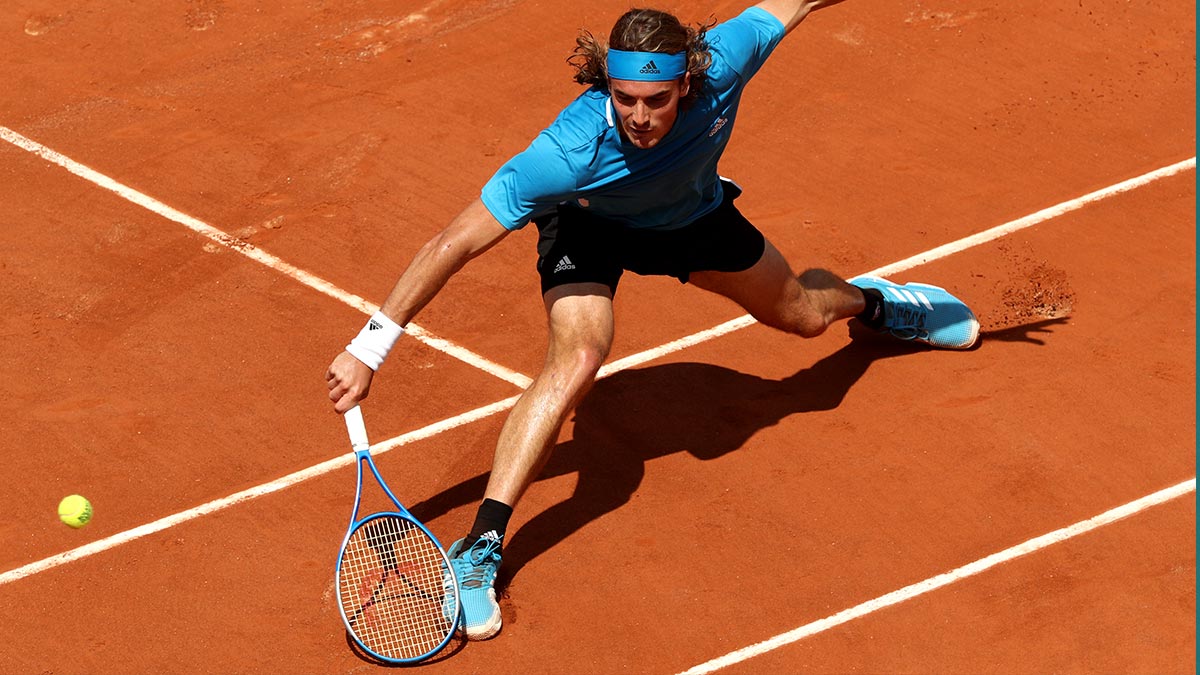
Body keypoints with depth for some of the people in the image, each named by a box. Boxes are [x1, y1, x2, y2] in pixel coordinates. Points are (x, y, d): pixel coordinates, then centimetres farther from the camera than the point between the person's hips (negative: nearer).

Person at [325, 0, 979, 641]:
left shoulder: (723, 62, -39)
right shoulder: (570, 153, -46)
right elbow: (454, 243, -42)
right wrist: (368, 348, -43)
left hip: (693, 215, 4)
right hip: (588, 228, -4)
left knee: (804, 315, 22)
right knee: (577, 355, -31)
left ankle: (871, 300, 62)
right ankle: (478, 550, -28)